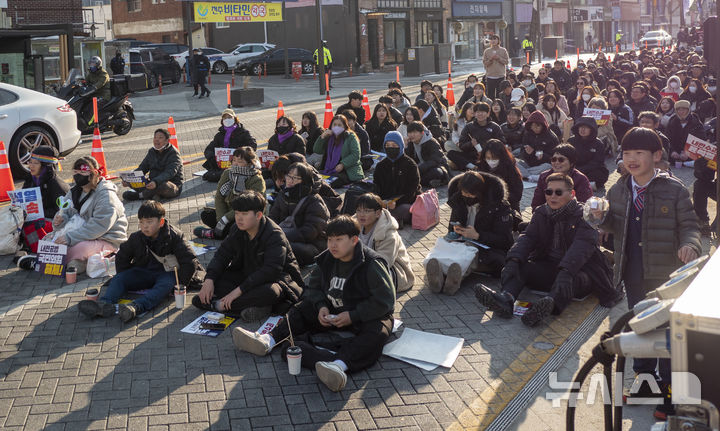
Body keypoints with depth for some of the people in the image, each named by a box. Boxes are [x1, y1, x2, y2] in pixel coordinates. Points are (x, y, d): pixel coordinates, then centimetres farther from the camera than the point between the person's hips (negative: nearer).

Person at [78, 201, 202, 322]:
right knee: (118, 279, -15)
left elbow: (189, 262, -14)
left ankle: (136, 307, -62)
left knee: (167, 285, -37)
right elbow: (121, 257, 16)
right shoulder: (136, 238, -1)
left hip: (166, 273, -5)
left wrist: (180, 285, -18)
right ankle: (104, 304, -44)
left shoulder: (174, 237, -13)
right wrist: (125, 279, 7)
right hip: (143, 272, 5)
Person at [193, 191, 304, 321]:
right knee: (215, 280, -15)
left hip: (278, 278, -7)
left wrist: (239, 290, -37)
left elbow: (270, 270, -33)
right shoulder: (237, 230, -1)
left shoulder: (274, 235, -23)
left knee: (269, 292, -41)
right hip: (246, 275, 7)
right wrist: (209, 279, -17)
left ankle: (220, 305, -31)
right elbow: (222, 255, 3)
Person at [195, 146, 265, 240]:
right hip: (229, 212, 6)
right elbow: (219, 198, -1)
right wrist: (220, 219, -17)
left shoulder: (257, 181, -20)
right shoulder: (227, 173, 0)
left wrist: (225, 219, -27)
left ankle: (214, 234, -13)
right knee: (205, 215, -6)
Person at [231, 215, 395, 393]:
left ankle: (339, 364, -64)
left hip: (369, 317, -7)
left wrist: (352, 316, -24)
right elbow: (314, 287, 12)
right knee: (302, 309, -1)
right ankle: (269, 340, -22)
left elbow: (385, 301, -22)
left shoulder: (372, 265, -19)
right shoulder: (327, 259, 0)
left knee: (377, 334, -38)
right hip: (333, 312, 7)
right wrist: (321, 307, -9)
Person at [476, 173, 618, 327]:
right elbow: (527, 237, -5)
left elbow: (581, 246, -24)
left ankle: (549, 304, -67)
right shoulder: (541, 214, 10)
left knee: (573, 278, -38)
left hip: (580, 270, -5)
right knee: (518, 266, -18)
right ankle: (505, 299, -46)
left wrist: (566, 272, -42)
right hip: (548, 267, 5)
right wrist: (513, 260, -27)